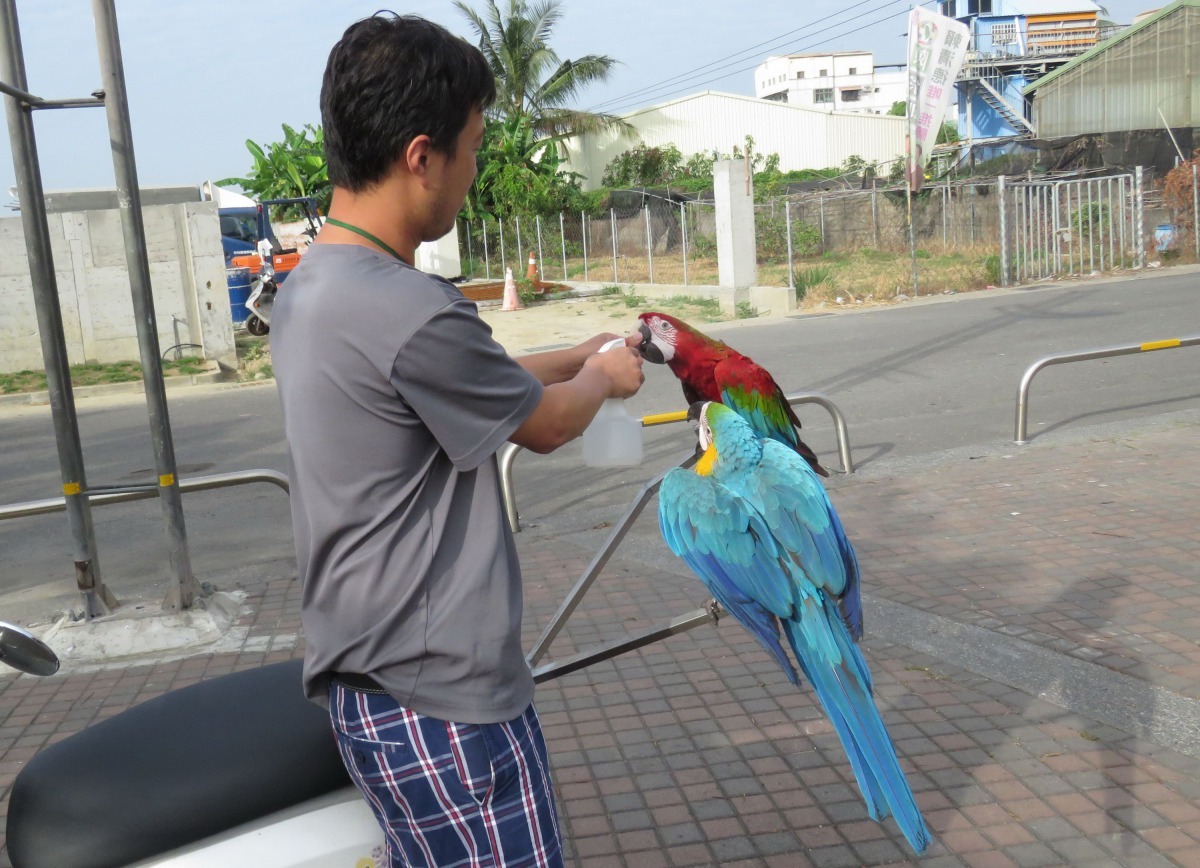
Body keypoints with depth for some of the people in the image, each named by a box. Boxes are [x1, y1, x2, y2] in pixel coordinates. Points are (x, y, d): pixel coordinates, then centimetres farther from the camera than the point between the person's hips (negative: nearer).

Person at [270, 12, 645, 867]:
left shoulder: (310, 288, 5)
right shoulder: (411, 314, -26)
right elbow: (547, 423, -8)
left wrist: (581, 355, 25)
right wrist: (604, 377, 12)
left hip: (369, 678, 9)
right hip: (440, 701, -9)